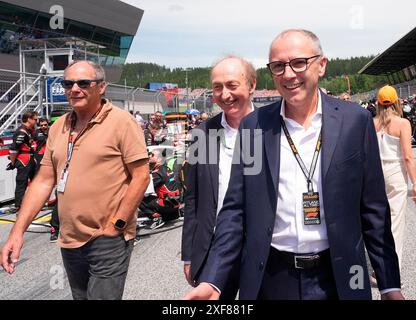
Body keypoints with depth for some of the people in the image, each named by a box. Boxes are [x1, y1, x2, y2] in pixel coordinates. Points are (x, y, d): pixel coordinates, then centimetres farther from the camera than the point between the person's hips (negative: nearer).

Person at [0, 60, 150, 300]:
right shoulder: (58, 127, 8)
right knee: (80, 295, 20)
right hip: (69, 241, 6)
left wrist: (116, 225, -15)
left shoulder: (121, 122, -9)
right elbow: (44, 181, 8)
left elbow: (141, 176, -12)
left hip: (108, 240, -6)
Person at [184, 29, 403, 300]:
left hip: (337, 278, 0)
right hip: (270, 278, 1)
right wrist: (212, 281, -9)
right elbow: (236, 209, -1)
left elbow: (373, 209, 0)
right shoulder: (253, 125, -2)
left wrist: (390, 285, 0)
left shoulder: (356, 120, -4)